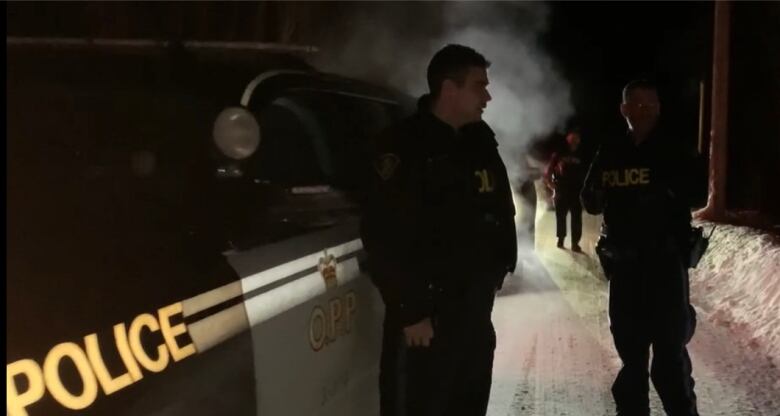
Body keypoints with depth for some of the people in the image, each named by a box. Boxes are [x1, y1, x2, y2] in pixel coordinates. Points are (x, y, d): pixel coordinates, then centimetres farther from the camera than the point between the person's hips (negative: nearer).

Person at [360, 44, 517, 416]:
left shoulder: (480, 141, 11)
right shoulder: (404, 147, -15)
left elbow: (501, 210, 20)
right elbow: (385, 239, -20)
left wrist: (500, 267, 12)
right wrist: (410, 312, -20)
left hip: (474, 309, 8)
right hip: (425, 313, -8)